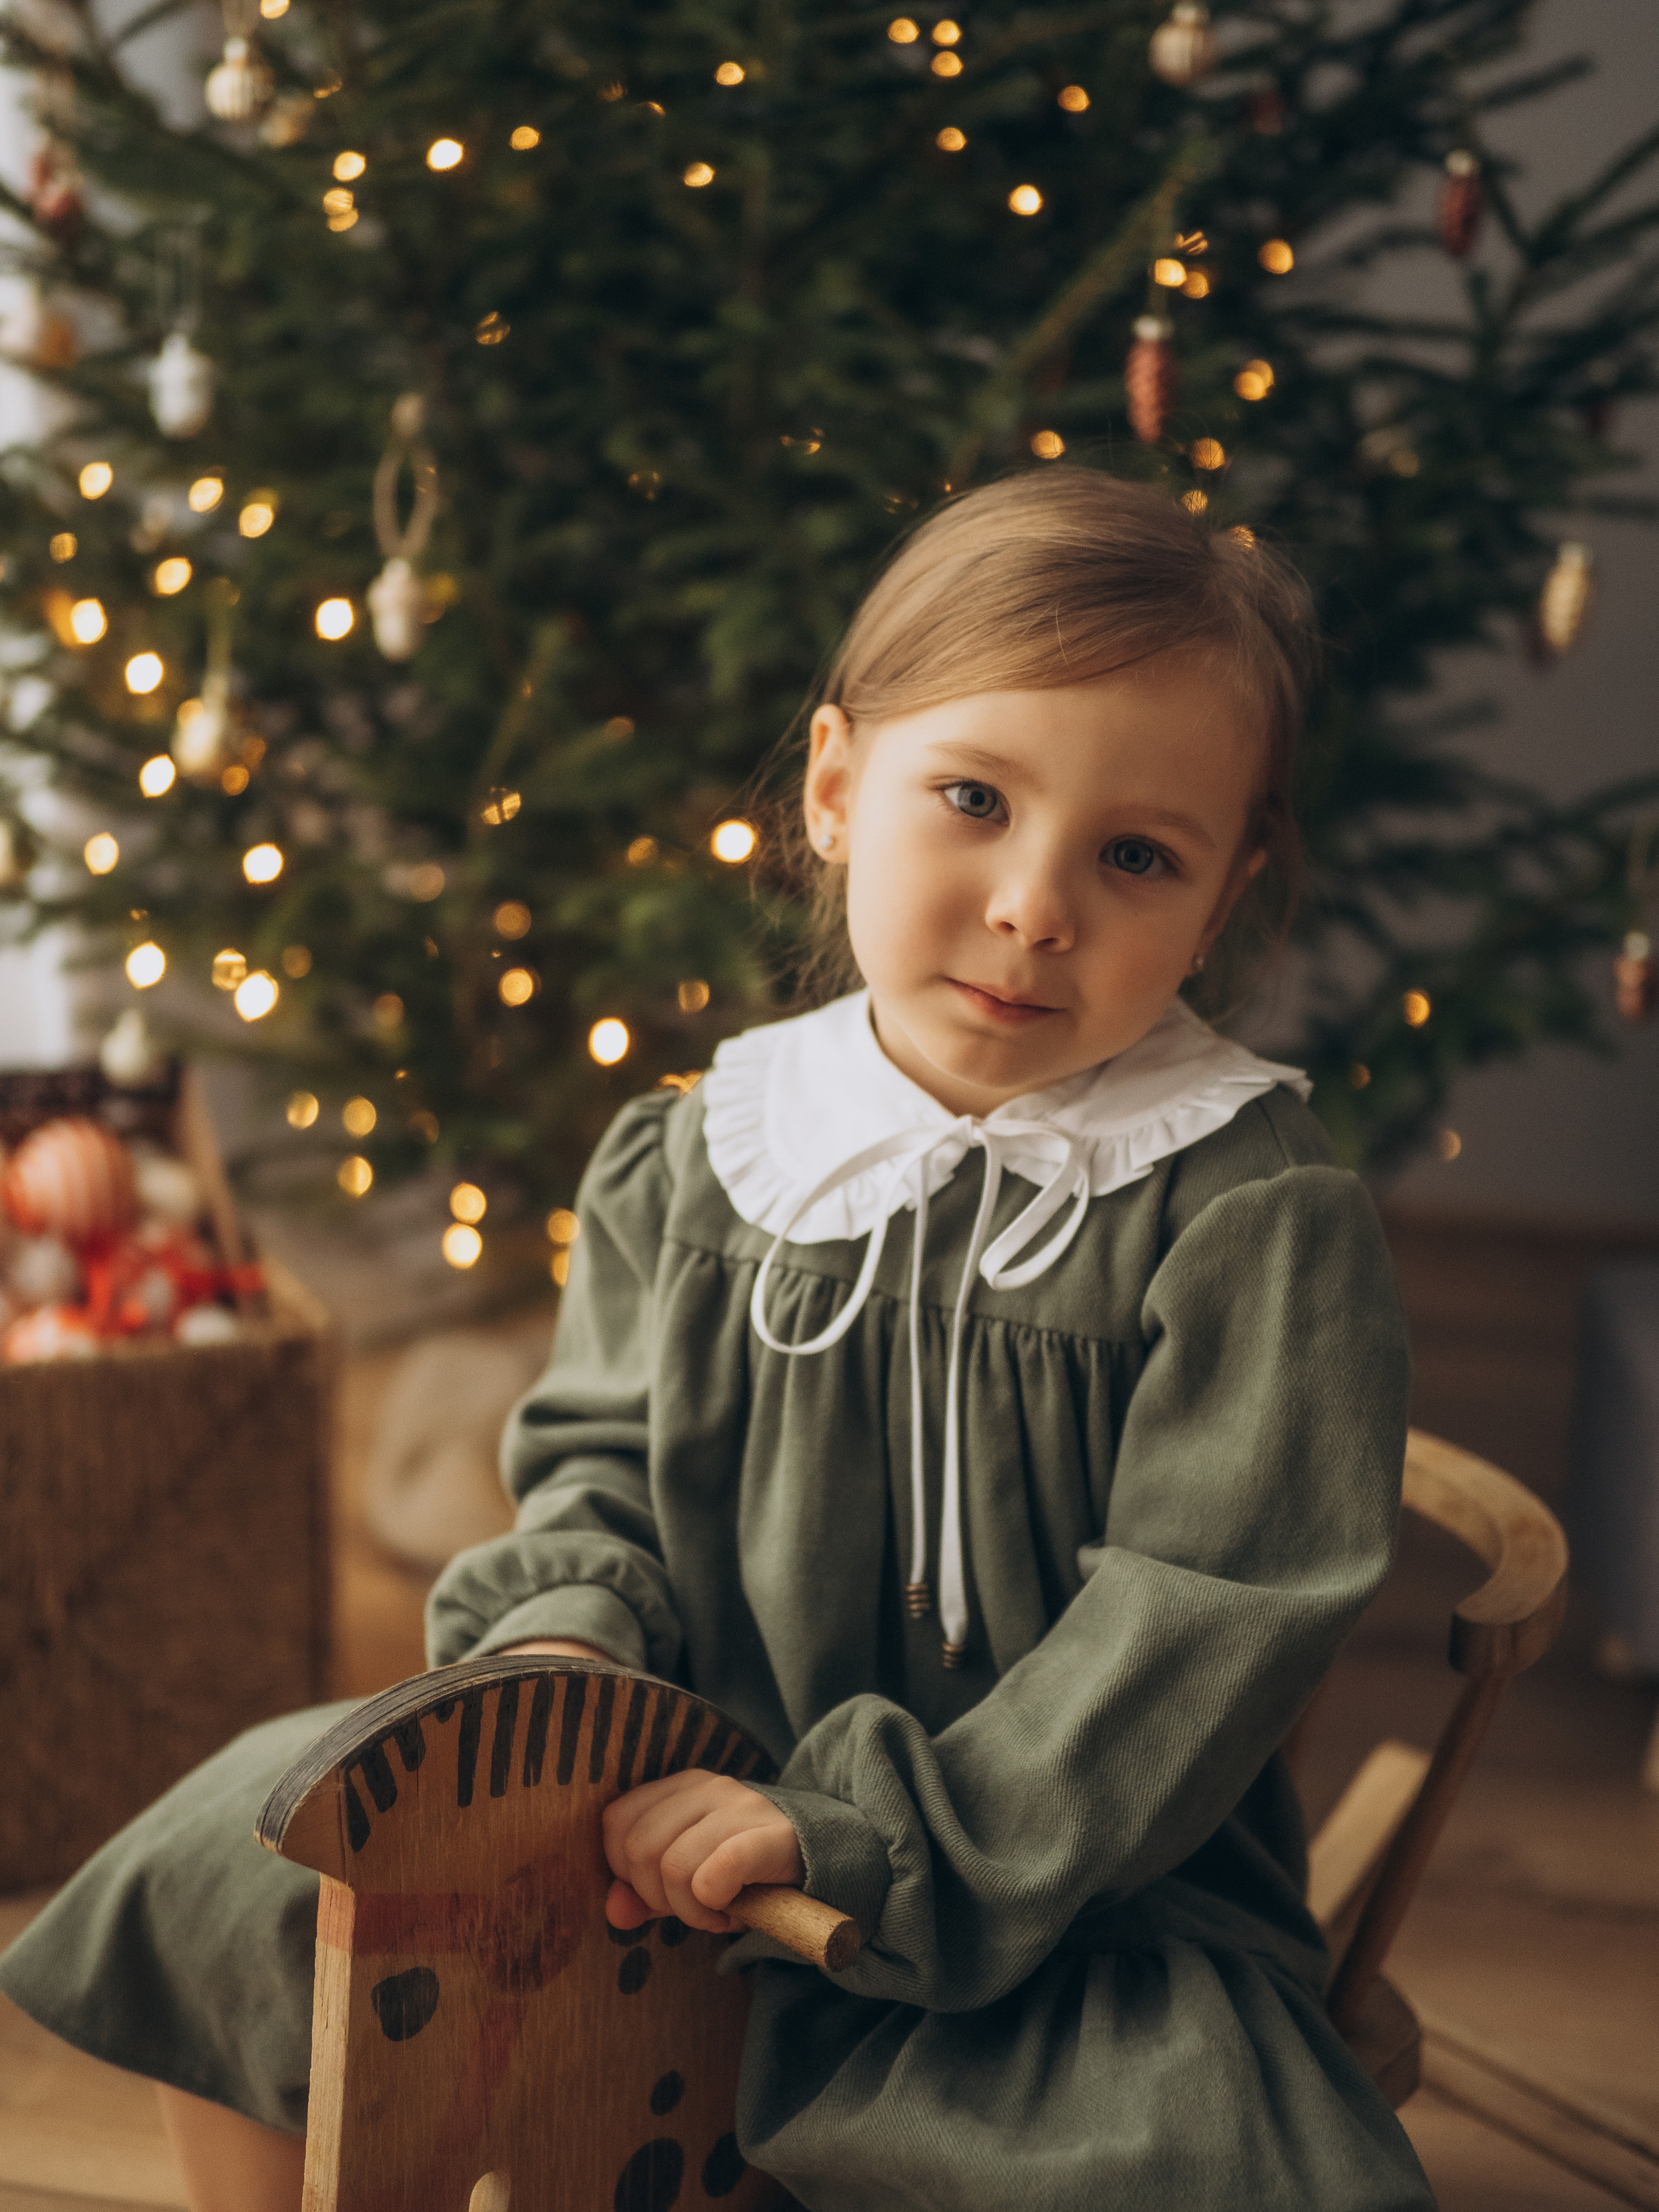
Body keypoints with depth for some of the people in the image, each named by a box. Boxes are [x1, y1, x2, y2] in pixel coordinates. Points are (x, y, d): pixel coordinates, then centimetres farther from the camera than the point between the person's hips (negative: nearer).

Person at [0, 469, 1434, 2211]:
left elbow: (1201, 1632, -18)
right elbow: (605, 1463, 11)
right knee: (228, 1869, 1)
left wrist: (864, 1832, -23)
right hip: (687, 1818, 4)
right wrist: (561, 1642, -11)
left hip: (1075, 1908, -4)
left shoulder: (1261, 1219, -14)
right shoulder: (700, 1161, 1)